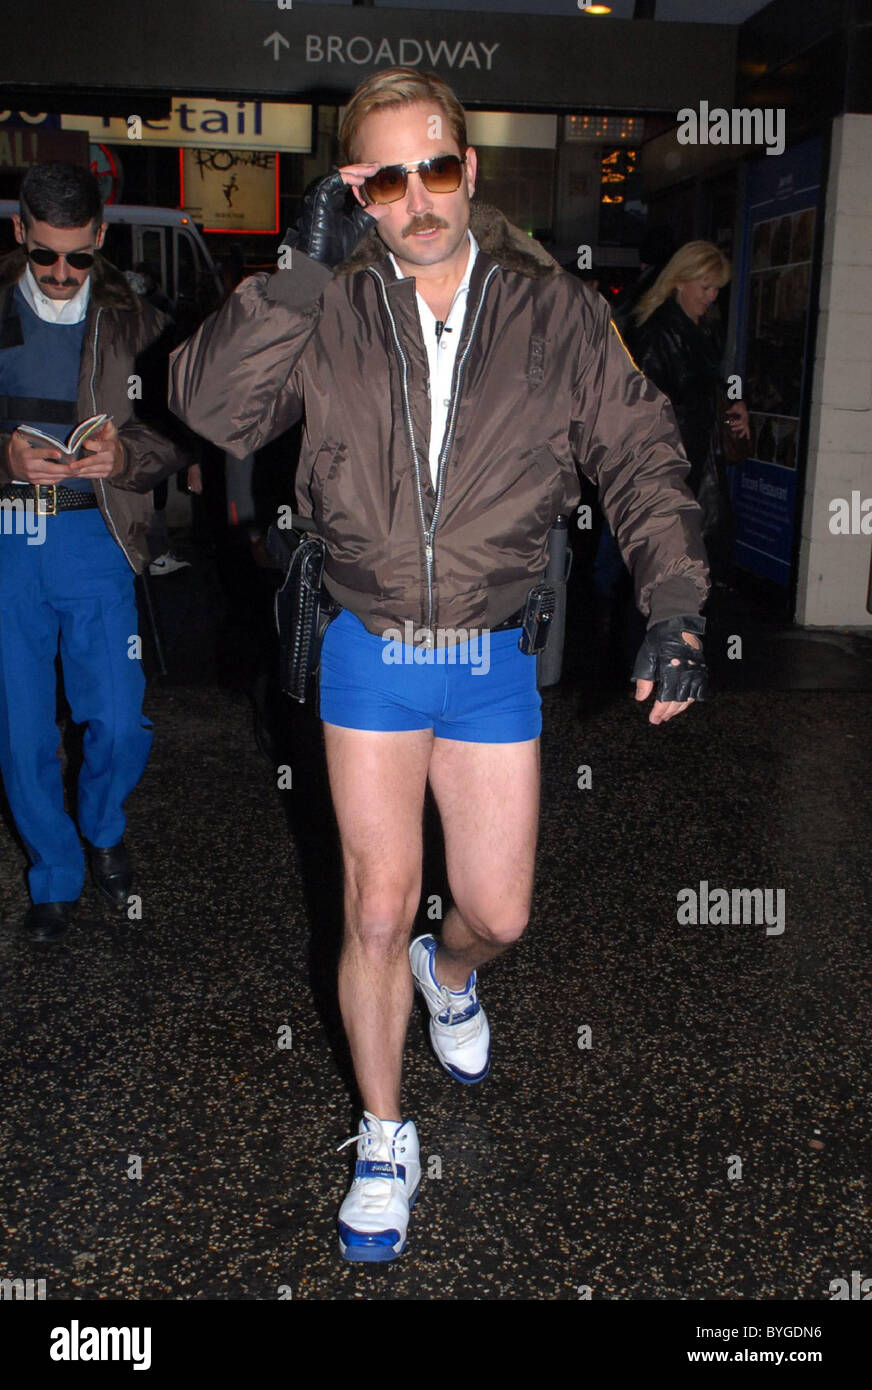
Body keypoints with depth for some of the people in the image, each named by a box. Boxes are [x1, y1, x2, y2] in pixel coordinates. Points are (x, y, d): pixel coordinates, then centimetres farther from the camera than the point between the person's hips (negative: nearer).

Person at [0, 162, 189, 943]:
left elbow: (173, 435, 4)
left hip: (93, 536, 0)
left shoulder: (130, 322, 7)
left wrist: (123, 454, -16)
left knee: (119, 723, -2)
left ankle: (104, 832, 30)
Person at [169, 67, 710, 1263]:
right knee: (378, 908, 4)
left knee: (498, 913, 7)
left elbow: (641, 457, -1)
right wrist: (303, 271, -22)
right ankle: (383, 1143, 27)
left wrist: (676, 605, -14)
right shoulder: (327, 312, -3)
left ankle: (448, 973, 48)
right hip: (371, 656, -1)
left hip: (493, 660, 1)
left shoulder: (553, 312, -1)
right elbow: (208, 408, -14)